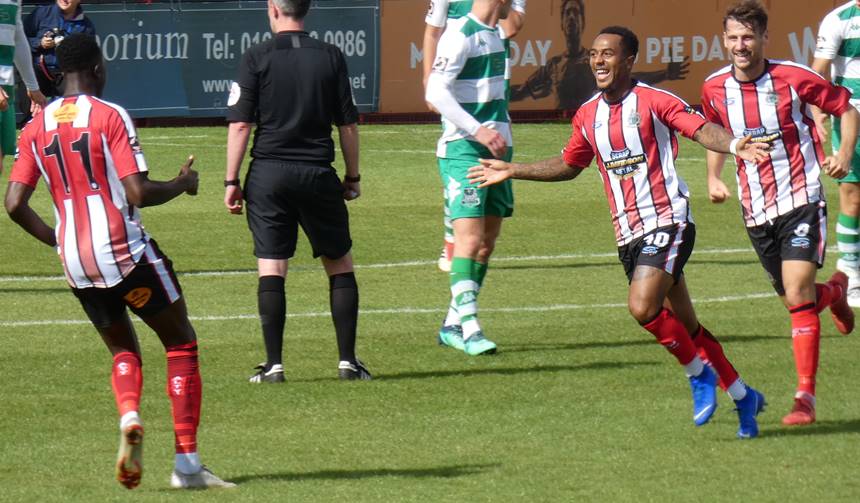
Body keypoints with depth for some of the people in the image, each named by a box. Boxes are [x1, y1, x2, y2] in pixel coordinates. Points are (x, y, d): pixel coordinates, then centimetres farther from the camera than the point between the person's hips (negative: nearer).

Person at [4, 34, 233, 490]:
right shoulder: (110, 116, -8)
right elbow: (138, 193, -15)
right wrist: (182, 184, 5)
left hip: (75, 263, 5)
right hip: (126, 254, -5)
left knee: (123, 350, 21)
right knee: (181, 343, 7)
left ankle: (129, 416, -13)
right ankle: (187, 463, -1)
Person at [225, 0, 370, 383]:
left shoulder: (257, 58, -3)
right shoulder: (330, 57, 2)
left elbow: (240, 125, -5)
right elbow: (348, 125, 4)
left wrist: (231, 182, 0)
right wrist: (353, 176, 15)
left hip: (269, 174, -1)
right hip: (317, 174, 1)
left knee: (271, 268, 1)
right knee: (340, 265, 11)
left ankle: (274, 364, -2)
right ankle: (348, 360, 8)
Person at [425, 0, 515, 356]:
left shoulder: (493, 34, 15)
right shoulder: (460, 35, -13)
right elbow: (436, 92, -22)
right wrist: (479, 130, -27)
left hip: (497, 150, 9)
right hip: (463, 151, -9)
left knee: (488, 240, 8)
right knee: (470, 237, -16)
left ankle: (452, 324, 15)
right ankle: (469, 327, -21)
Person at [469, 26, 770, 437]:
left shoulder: (652, 101, -8)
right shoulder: (587, 115, 11)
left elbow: (701, 129, -18)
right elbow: (569, 165, 26)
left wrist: (734, 145, -38)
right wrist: (513, 171, 24)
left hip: (667, 222, -7)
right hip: (628, 232, 7)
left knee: (643, 306, -24)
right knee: (685, 327, 9)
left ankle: (699, 373, -1)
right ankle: (743, 396, 22)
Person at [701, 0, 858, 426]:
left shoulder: (794, 78, -12)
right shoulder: (715, 89, -1)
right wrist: (713, 178, 5)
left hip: (801, 201, -5)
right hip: (755, 211, 5)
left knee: (798, 298, -17)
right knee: (793, 299, 12)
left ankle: (805, 398, -14)